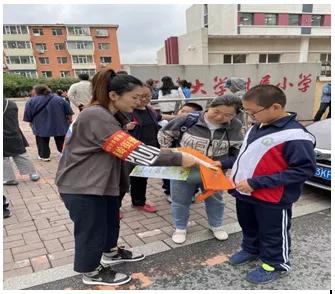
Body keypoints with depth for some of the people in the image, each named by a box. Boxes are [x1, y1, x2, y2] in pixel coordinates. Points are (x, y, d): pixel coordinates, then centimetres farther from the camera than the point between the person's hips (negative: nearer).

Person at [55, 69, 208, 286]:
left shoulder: (106, 115, 8)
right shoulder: (96, 117, -27)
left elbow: (121, 148, 13)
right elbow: (133, 150, -33)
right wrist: (178, 159, -30)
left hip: (102, 181, 10)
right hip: (82, 186, -10)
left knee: (110, 221, 23)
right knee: (91, 229, 7)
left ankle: (111, 253, 47)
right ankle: (92, 273, 29)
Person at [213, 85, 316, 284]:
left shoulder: (295, 136, -26)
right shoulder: (258, 127, 0)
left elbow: (304, 170, -26)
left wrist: (256, 182, -27)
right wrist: (224, 164, 3)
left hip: (273, 200, -7)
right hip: (245, 193, 8)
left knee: (273, 234, 16)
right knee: (248, 226, 27)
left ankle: (276, 265, 41)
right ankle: (251, 250, 54)